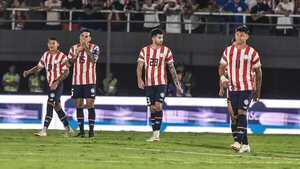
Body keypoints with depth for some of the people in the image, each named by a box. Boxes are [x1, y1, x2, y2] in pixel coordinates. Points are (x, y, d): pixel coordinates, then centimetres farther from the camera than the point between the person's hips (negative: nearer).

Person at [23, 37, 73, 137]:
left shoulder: (62, 57, -9)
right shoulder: (46, 55, 11)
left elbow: (66, 72, -10)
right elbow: (39, 67, 18)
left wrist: (57, 82, -20)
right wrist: (28, 72, 1)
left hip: (58, 85, -7)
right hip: (50, 84, 7)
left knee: (50, 104, -15)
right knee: (57, 106, 12)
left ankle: (44, 130, -17)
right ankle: (68, 129, 24)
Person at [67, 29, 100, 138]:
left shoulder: (94, 48, 0)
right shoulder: (74, 48, 11)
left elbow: (93, 60, -15)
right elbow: (70, 62, 4)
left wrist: (86, 48, -19)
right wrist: (77, 52, -9)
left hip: (89, 81, -4)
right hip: (77, 81, 4)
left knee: (90, 104, -7)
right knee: (79, 105, 5)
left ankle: (91, 130, -5)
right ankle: (81, 130, 10)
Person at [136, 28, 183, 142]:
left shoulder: (166, 50, 3)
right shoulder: (144, 50, 5)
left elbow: (172, 68, 6)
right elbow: (140, 66, 0)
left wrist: (177, 83, 4)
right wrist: (139, 79, -16)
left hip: (161, 83, -2)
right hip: (148, 84, 2)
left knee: (158, 106, -15)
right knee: (152, 108, 4)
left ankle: (157, 133, -11)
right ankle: (155, 134, 10)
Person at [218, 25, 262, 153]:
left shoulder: (252, 53, 0)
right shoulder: (228, 51, 8)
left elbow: (258, 72, 6)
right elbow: (222, 67, 12)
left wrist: (257, 91, 6)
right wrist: (223, 77, -10)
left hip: (247, 88, -4)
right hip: (232, 88, 4)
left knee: (242, 113, -18)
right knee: (235, 116, 4)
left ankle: (238, 142, -25)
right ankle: (245, 145, 12)